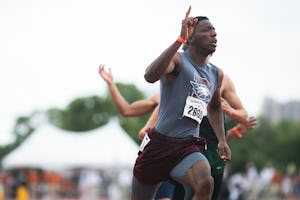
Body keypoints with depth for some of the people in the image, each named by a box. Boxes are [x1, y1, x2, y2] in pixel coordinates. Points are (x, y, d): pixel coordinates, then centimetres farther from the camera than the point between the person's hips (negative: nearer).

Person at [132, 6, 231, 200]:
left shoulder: (217, 74, 10)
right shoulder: (178, 60, -9)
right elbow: (150, 76, -33)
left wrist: (222, 140, 20)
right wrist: (180, 40, -39)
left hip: (189, 147, 3)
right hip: (159, 143, -3)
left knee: (205, 183, -31)